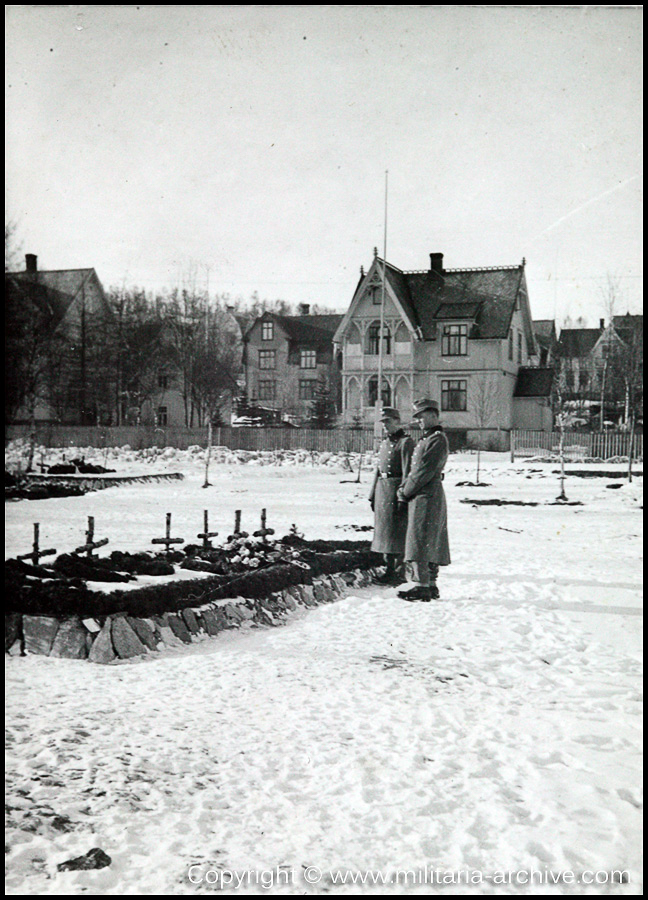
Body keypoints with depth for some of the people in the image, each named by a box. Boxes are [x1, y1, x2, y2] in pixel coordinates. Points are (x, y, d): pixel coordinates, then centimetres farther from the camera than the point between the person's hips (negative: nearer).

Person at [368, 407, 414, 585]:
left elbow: (407, 471, -15)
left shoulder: (405, 442, -9)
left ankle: (398, 573, 1)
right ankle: (390, 569, 20)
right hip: (382, 489, 8)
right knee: (383, 530, 11)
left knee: (396, 532, -5)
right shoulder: (385, 443, 16)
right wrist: (373, 495, 16)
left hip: (396, 488, -8)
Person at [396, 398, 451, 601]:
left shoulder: (438, 440, -13)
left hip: (427, 497, -10)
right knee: (431, 544, 12)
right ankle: (431, 584, 17)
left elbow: (425, 472, -17)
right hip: (421, 498, 10)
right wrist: (404, 488, 5)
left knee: (420, 542, -11)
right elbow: (415, 469, 20)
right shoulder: (426, 439, 19)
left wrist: (406, 492, -9)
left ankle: (422, 586, -10)